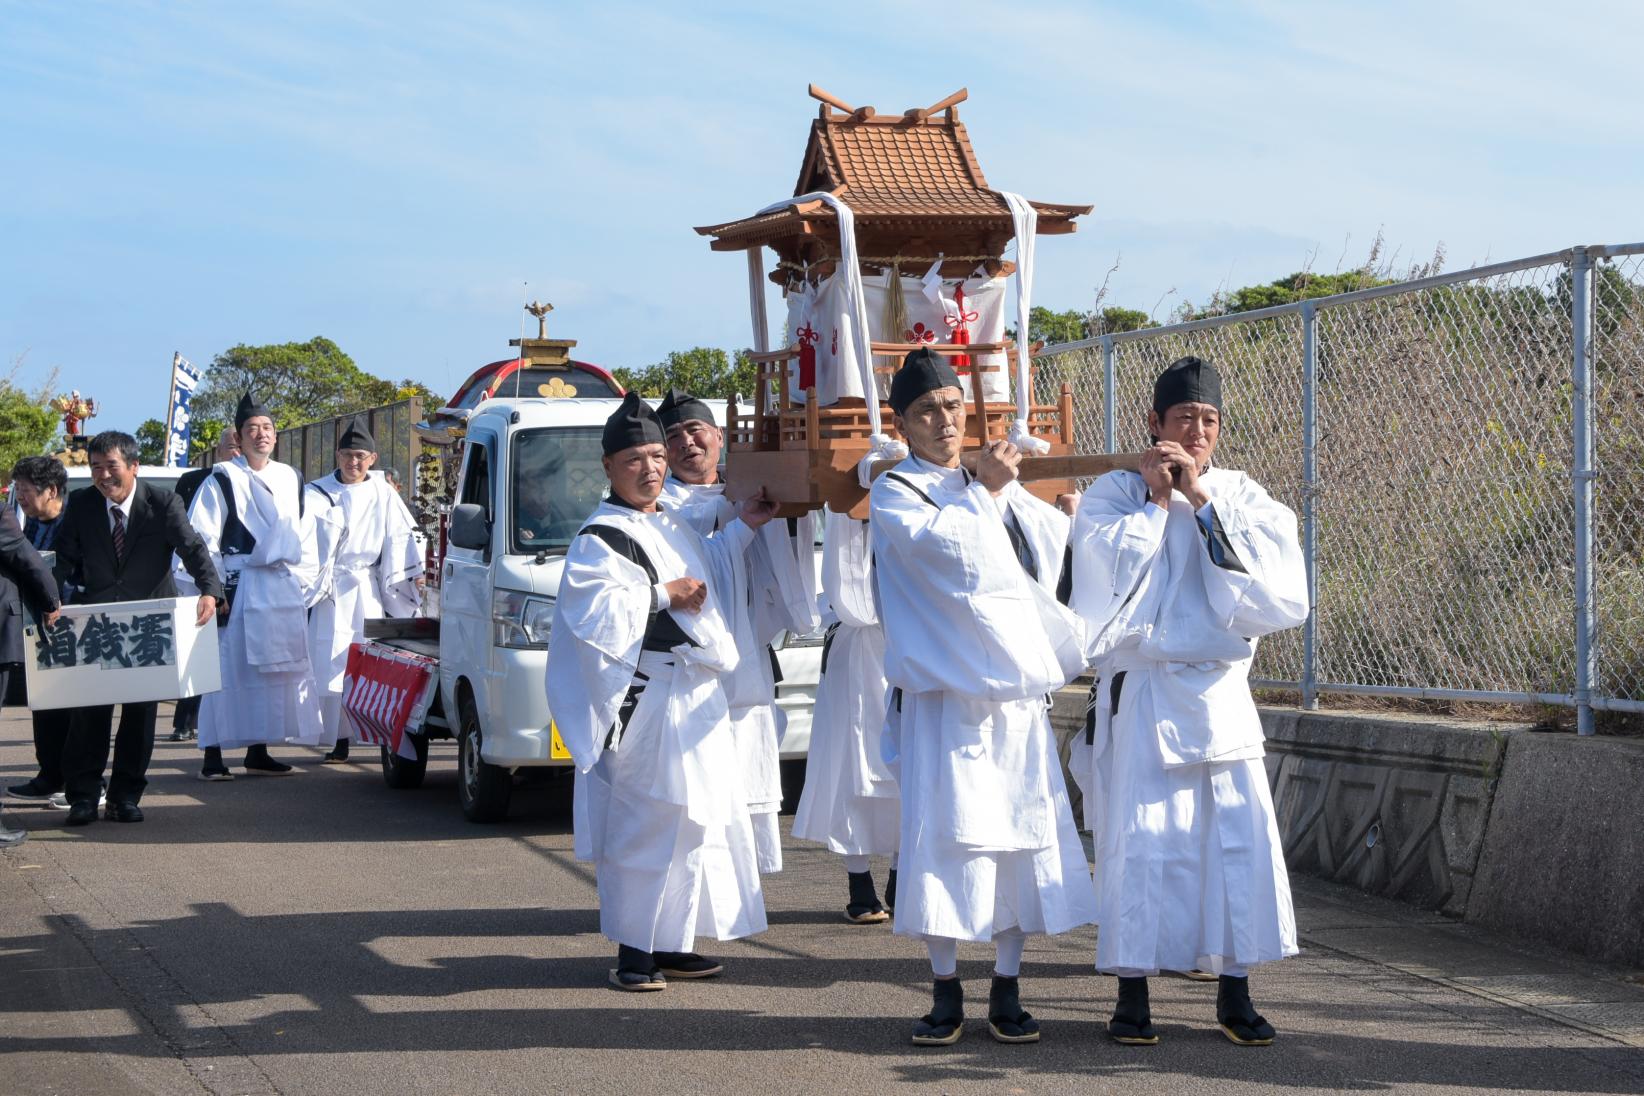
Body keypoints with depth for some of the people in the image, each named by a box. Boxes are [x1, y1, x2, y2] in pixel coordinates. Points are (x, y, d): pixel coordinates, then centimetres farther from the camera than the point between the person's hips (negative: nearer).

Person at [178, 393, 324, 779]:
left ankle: (258, 752, 15)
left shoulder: (290, 479, 14)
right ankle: (213, 756, -5)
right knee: (230, 670, -7)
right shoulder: (223, 480, -3)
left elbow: (304, 536, 19)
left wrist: (304, 582, 13)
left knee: (272, 671, 7)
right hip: (238, 587, -6)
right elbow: (200, 540, -6)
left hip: (284, 591, 6)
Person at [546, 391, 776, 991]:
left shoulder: (670, 528, 17)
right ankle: (634, 952, -5)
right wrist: (663, 595, -19)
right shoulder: (601, 538, -12)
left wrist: (744, 527, 30)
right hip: (648, 700, -10)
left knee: (693, 823, 12)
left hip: (692, 695, 10)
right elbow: (593, 612, -24)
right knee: (645, 824, -10)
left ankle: (669, 946, 20)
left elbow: (705, 567, 37)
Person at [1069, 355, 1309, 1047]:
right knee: (1141, 839, -5)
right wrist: (1155, 499, -10)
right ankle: (1132, 994, 5)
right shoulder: (1114, 494, 1)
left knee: (1239, 834, -2)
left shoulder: (1240, 497, 9)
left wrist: (1202, 500, -10)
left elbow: (1273, 579, -9)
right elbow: (1109, 579, -15)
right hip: (1141, 695, -3)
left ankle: (1233, 992, 7)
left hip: (1220, 694, 3)